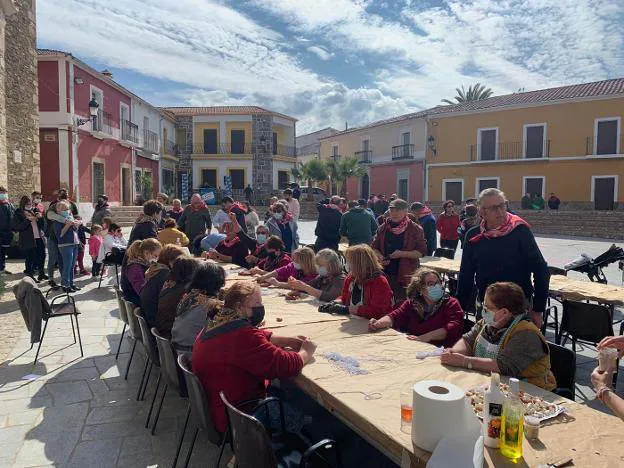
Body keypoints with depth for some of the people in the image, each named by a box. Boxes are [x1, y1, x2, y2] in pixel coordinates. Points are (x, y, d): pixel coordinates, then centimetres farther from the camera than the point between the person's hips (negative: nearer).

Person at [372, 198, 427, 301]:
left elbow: (422, 251, -7)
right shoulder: (383, 228, 9)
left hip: (406, 275, -4)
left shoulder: (415, 229, -3)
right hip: (385, 273, 4)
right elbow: (375, 247, 16)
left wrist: (402, 254, -18)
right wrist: (380, 257, -5)